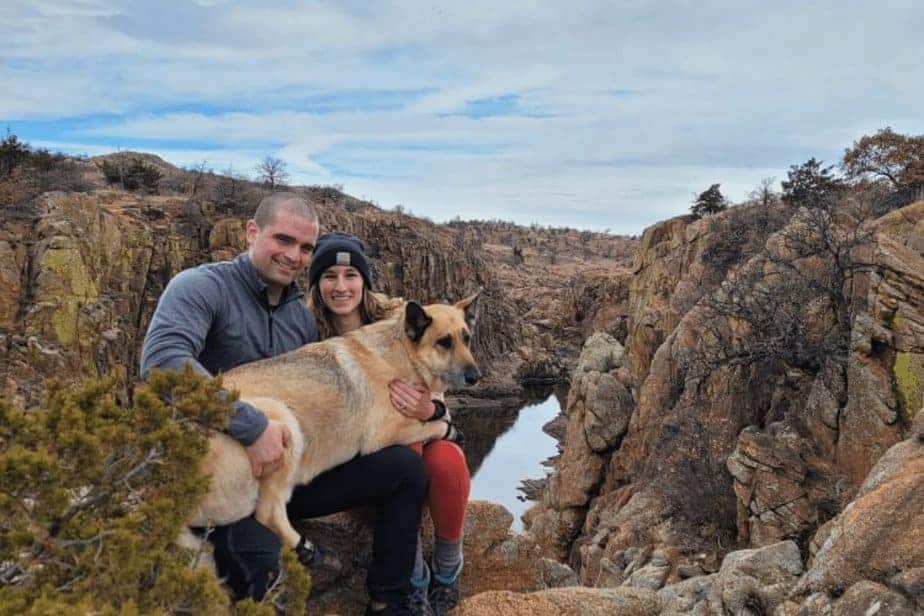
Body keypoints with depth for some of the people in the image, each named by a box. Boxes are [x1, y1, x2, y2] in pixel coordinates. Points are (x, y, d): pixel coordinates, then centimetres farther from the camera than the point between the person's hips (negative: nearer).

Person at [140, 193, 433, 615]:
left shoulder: (302, 315, 11)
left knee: (404, 466, 0)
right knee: (256, 562, -36)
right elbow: (162, 360, -30)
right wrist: (252, 426, -34)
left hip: (287, 467, 7)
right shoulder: (202, 287, -11)